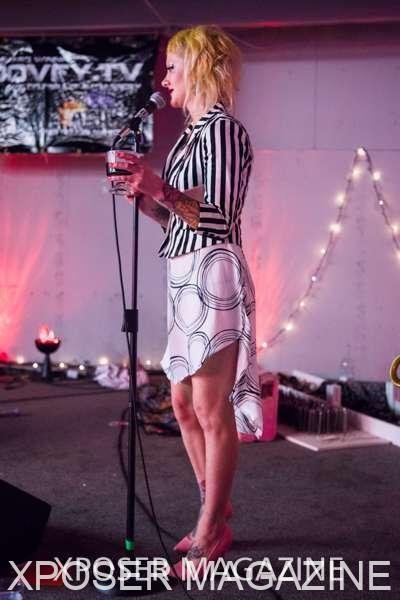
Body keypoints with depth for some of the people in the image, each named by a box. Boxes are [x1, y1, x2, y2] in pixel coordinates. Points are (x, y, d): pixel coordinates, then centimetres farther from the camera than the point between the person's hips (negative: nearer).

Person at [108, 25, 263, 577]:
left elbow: (219, 215, -15)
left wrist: (160, 189, -24)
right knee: (185, 405, 14)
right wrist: (143, 194, 6)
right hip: (186, 277, 10)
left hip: (212, 273, -10)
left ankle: (213, 529, 9)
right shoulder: (194, 132, 19)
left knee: (212, 411, -3)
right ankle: (217, 512, 27)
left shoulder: (222, 128, -8)